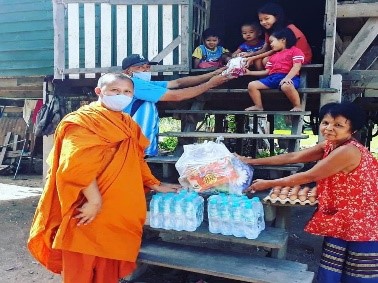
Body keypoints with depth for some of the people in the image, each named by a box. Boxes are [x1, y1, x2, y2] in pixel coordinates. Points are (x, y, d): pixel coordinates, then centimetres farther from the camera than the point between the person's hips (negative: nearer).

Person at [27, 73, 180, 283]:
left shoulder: (128, 125, 17)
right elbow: (77, 163, -21)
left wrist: (156, 186, 20)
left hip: (117, 212, 7)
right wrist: (94, 200, -24)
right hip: (88, 213, -7)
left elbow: (136, 162, 25)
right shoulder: (82, 121, -8)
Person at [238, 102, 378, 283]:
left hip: (362, 222, -8)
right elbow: (292, 157, 4)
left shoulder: (348, 151, -25)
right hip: (340, 220, 8)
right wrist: (252, 162, 4)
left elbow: (308, 176, -20)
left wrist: (268, 184, -12)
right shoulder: (328, 146, 4)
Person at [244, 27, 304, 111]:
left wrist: (287, 78, -24)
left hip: (288, 77, -7)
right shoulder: (273, 56, 30)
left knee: (286, 86, -43)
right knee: (251, 85, -9)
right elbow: (267, 72, 26)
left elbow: (296, 67, -7)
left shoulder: (295, 51, 9)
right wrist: (250, 72, 21)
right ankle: (259, 107, -2)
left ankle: (297, 106, -24)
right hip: (272, 77, 7)